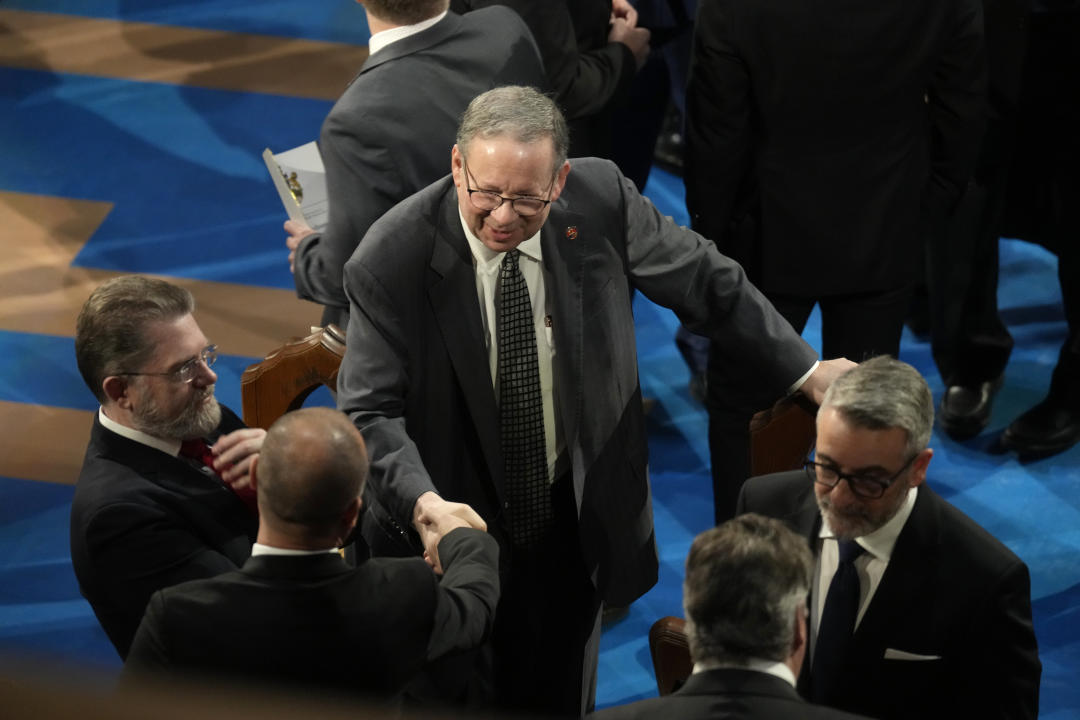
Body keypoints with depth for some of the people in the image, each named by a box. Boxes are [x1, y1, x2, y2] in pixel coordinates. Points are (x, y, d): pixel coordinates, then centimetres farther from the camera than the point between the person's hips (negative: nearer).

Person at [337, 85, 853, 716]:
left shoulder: (600, 201, -14)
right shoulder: (391, 260, -21)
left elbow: (704, 282, 0)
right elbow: (370, 410, -19)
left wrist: (806, 372, 6)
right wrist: (424, 504, -36)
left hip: (574, 521, 2)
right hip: (449, 527, -2)